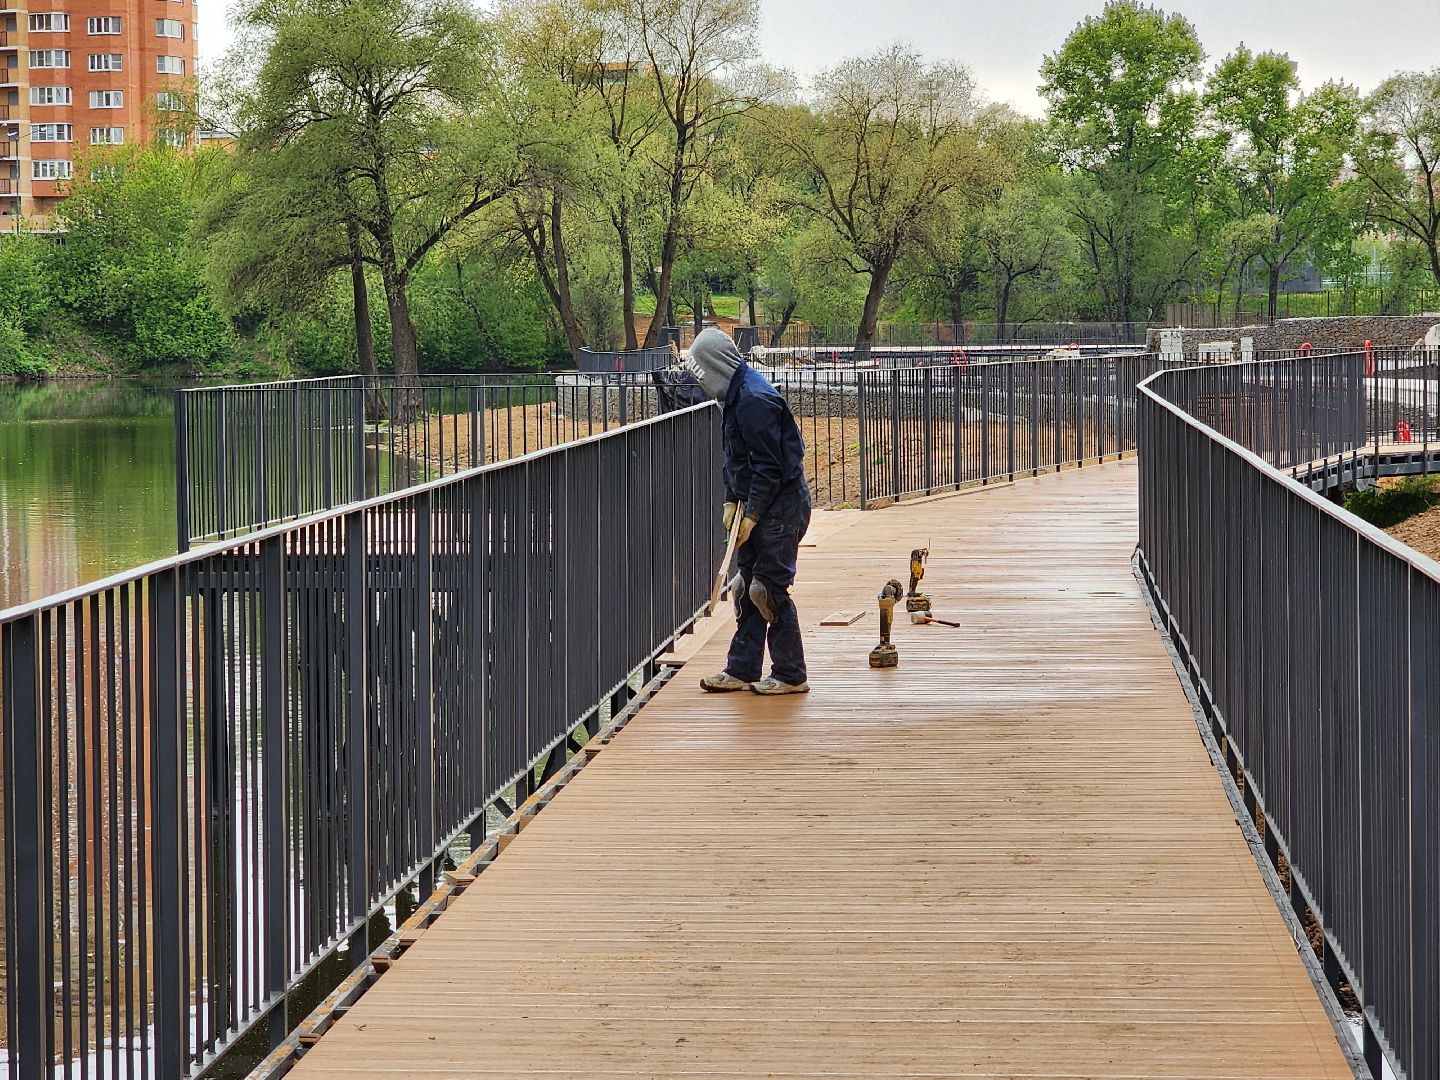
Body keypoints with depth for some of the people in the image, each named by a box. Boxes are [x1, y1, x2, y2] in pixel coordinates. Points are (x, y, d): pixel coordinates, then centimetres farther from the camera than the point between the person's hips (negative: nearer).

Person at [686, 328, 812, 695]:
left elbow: (768, 466, -22)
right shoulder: (736, 395, 11)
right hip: (756, 505, 10)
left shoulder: (754, 399, -20)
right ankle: (742, 669, 17)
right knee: (748, 589, 12)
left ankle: (790, 675, 2)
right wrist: (732, 501, 11)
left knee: (771, 589, -6)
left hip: (781, 505, -10)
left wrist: (751, 515, -17)